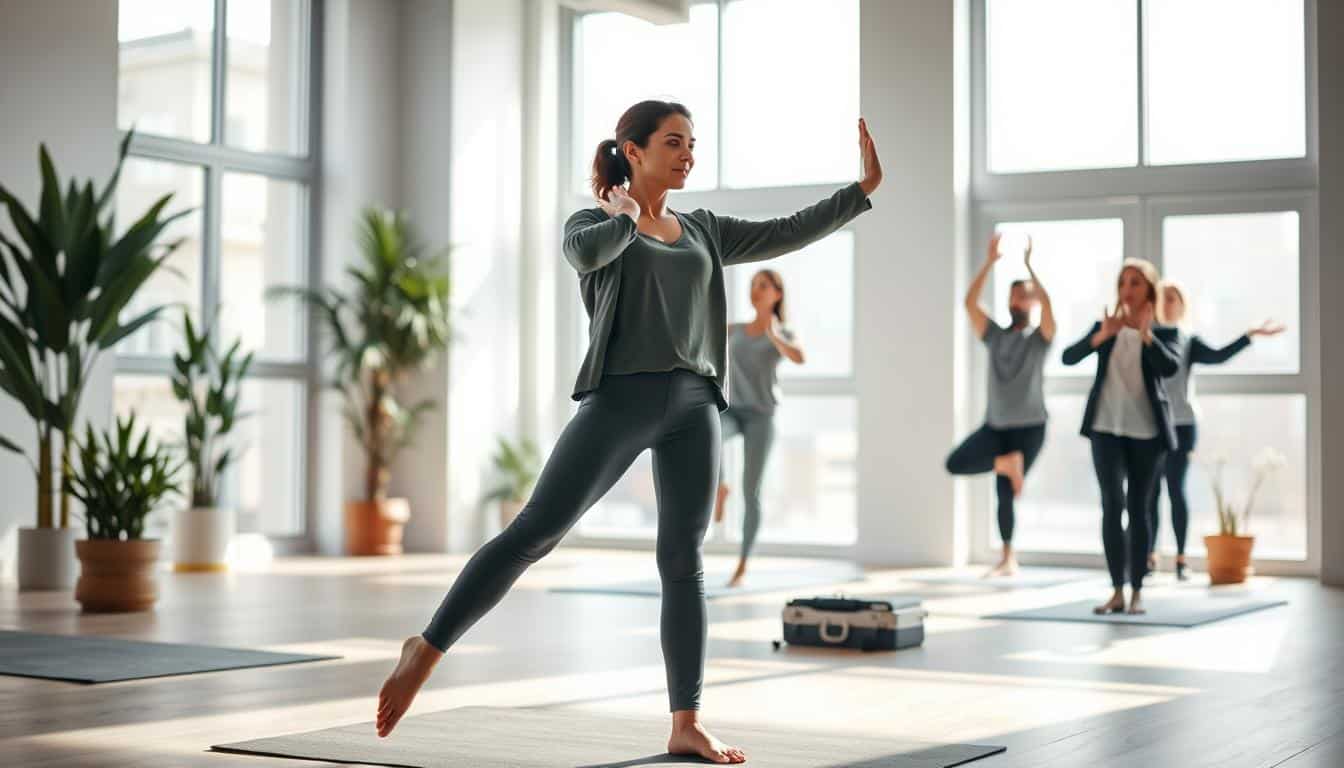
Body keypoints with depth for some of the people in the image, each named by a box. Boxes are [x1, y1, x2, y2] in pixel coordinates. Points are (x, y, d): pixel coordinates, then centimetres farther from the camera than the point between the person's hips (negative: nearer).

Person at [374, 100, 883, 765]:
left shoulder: (704, 231, 20)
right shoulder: (596, 222, 6)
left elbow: (789, 234, 19)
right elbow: (585, 252, -18)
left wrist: (865, 188, 16)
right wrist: (625, 215, -1)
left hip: (693, 405, 5)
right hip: (620, 398, -4)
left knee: (683, 561, 2)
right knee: (534, 534, -11)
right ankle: (426, 648, 0)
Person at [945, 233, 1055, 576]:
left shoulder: (1040, 338, 0)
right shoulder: (994, 335, 8)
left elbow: (1047, 304, -20)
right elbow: (970, 302, -3)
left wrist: (1028, 264, -20)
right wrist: (990, 261, -9)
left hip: (1029, 427, -4)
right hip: (995, 425, 4)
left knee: (1006, 492, -5)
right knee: (955, 464, -15)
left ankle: (1008, 558, 7)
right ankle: (1008, 464, -1)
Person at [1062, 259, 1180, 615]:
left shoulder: (1163, 332, 3)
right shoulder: (1105, 328, 7)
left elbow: (1170, 367, -16)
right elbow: (1068, 357, -7)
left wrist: (1146, 334, -27)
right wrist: (1102, 335, -21)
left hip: (1146, 431, -1)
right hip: (1106, 428, 1)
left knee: (1138, 509, 4)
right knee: (1112, 505, -9)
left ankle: (1136, 592, 9)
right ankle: (1117, 591, -5)